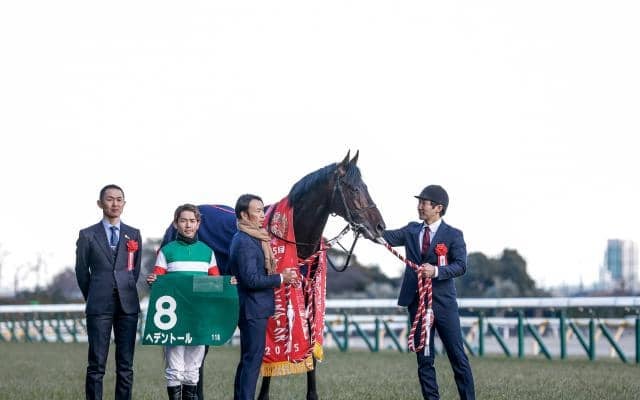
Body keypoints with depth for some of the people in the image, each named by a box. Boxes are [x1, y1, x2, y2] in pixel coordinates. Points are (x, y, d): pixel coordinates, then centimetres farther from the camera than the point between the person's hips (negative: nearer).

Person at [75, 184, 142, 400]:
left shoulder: (134, 235, 11)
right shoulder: (87, 235, 5)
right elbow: (81, 271, 10)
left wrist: (126, 292, 13)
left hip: (127, 305, 2)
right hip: (99, 308, -2)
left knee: (126, 364, 2)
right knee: (97, 364, -4)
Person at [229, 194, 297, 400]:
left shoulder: (245, 238, 14)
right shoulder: (246, 242, -18)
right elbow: (251, 279, -24)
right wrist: (281, 278, -18)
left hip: (251, 308, 11)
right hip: (254, 309, -11)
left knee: (248, 359, 16)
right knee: (253, 359, -7)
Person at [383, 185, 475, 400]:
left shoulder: (453, 235, -1)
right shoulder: (412, 231, 10)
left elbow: (460, 265, -11)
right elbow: (387, 237, -3)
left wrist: (436, 271, -26)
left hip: (443, 303, -4)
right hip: (417, 301, 4)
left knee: (458, 357, -1)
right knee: (424, 359, 6)